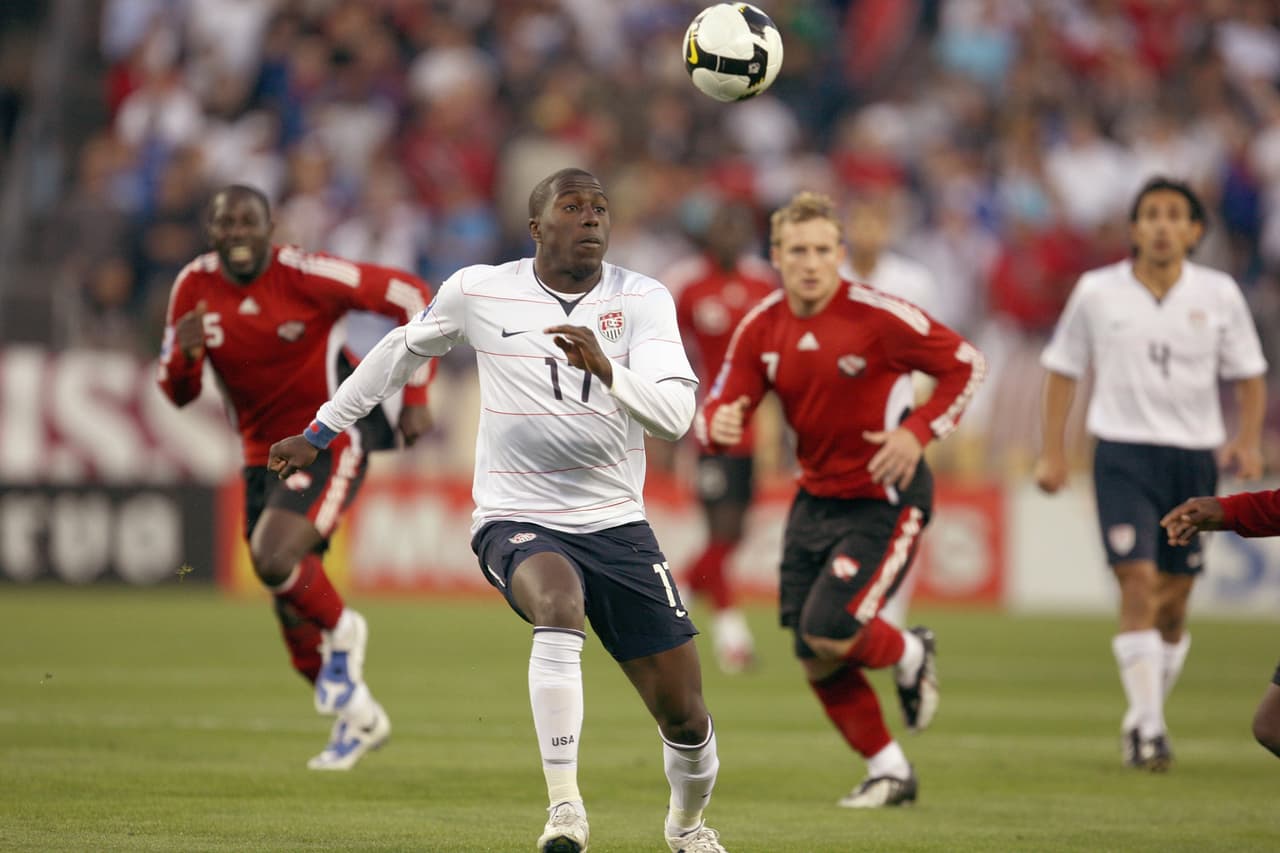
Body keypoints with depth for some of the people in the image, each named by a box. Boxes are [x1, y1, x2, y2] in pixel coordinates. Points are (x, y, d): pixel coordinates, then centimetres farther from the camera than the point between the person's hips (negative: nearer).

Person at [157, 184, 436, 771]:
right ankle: (359, 718, 33)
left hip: (331, 441, -6)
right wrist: (185, 352, -20)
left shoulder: (304, 275, -19)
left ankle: (343, 632, 4)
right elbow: (177, 393, 4)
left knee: (275, 559, -28)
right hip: (264, 453, 6)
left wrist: (415, 398, -12)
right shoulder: (194, 288, -4)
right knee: (290, 612, 10)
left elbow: (411, 298, -11)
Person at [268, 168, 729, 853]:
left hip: (617, 525, 2)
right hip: (519, 520, -2)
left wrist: (605, 368, -33)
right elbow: (401, 352, 18)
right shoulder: (477, 292, -1)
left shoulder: (643, 300, -2)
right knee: (559, 602, -38)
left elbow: (674, 415, -15)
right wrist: (320, 433, 24)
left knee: (684, 717, 2)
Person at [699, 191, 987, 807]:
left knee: (829, 633, -20)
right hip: (815, 499, 6)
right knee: (817, 664, 5)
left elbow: (966, 364, -10)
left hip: (885, 500, -6)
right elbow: (722, 407, -2)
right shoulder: (762, 328, -2)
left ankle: (910, 654, 14)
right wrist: (719, 426, -27)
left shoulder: (877, 316, -18)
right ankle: (889, 773, 25)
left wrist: (919, 433, -21)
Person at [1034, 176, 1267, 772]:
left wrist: (1248, 441, -4)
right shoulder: (1097, 292, 1)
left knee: (1174, 600, 5)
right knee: (1138, 581, -17)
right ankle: (1148, 728, -17)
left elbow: (1249, 375, 11)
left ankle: (1142, 721, 23)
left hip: (1194, 455, 2)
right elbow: (1062, 370, 10)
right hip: (1123, 454, -2)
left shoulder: (1219, 295, 3)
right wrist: (1051, 452, 5)